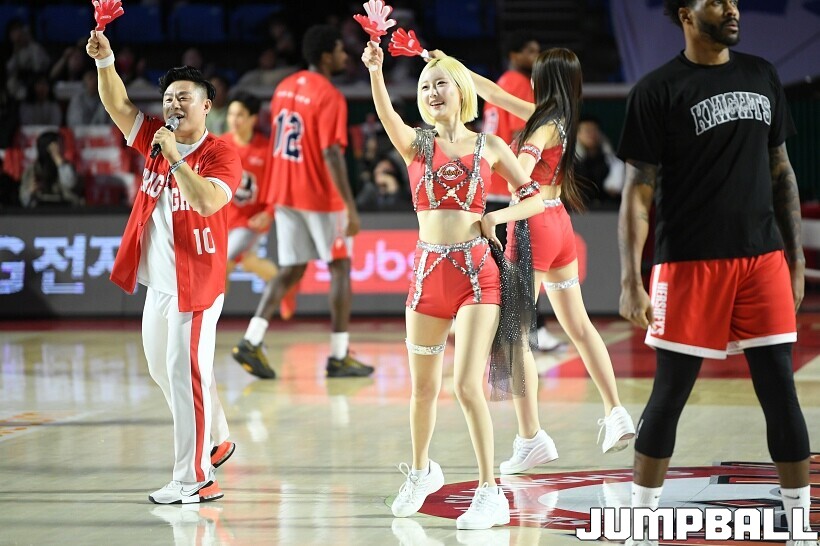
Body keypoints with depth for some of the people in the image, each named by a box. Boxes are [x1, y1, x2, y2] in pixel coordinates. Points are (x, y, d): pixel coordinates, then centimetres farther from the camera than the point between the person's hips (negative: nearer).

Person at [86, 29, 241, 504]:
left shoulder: (220, 154, -13)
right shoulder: (155, 139, 6)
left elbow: (208, 201, -29)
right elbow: (118, 105, 0)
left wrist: (177, 158, -27)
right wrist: (105, 60, -14)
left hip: (196, 284, -8)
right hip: (158, 283, 8)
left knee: (185, 376, -9)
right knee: (163, 369, 21)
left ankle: (194, 479, -6)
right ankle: (217, 439, 40)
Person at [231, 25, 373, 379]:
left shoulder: (285, 87, 9)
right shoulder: (329, 97, -16)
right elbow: (331, 155, -23)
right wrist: (351, 207, -23)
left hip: (285, 194, 7)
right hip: (321, 197, -7)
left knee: (290, 272, 11)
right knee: (340, 268, 5)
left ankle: (251, 342, -3)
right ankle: (339, 357, 6)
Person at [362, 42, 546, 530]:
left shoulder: (489, 146, 3)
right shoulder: (416, 142, 4)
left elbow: (535, 199, 7)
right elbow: (387, 117, -18)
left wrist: (494, 217, -10)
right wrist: (375, 71, -36)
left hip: (476, 273, -2)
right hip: (429, 273, 3)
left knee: (468, 384, -14)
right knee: (424, 386, 14)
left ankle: (491, 494, -7)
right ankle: (421, 473, 37)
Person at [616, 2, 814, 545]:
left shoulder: (763, 77, 11)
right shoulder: (658, 90, -5)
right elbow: (638, 191, -6)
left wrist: (796, 257, 13)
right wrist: (632, 282, -13)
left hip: (763, 257, 4)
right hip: (689, 262, -4)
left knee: (781, 393, 2)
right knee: (669, 396, 2)